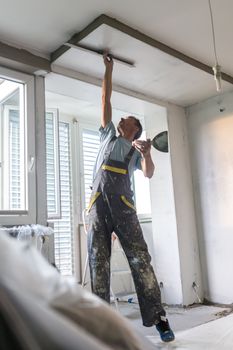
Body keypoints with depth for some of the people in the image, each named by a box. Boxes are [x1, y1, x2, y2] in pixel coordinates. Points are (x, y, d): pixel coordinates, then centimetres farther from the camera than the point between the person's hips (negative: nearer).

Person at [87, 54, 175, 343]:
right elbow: (105, 99, 32)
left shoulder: (135, 150, 22)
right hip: (98, 202, 2)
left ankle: (158, 317, -1)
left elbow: (149, 173, 4)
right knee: (98, 262, -1)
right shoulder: (108, 135, 29)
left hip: (122, 203, -2)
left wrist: (147, 153, -15)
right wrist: (108, 70, 36)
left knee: (140, 259, -6)